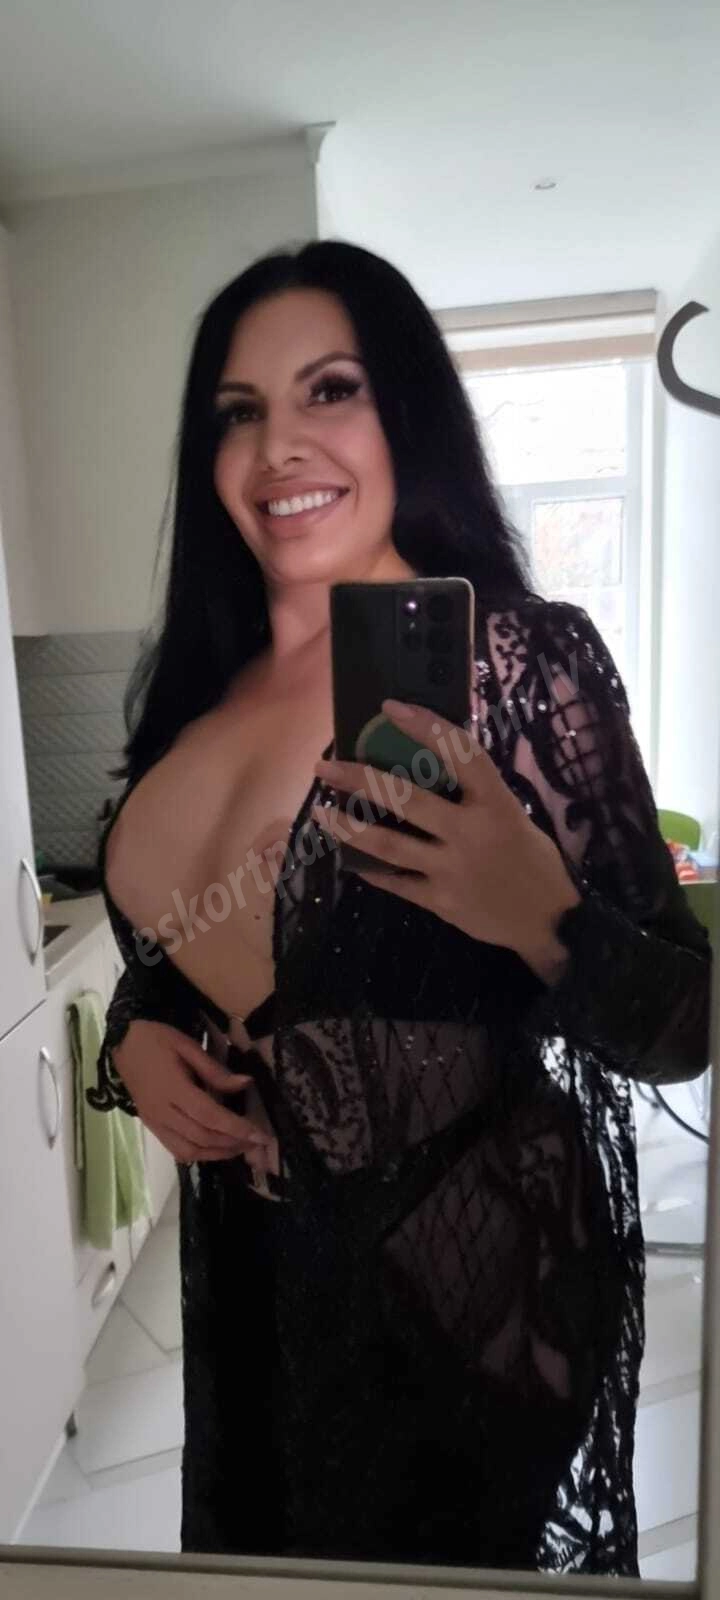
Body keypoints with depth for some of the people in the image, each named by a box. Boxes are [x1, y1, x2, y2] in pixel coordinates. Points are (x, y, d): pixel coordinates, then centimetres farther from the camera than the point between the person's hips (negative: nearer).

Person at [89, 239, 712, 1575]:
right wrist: (135, 1040, -9)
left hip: (459, 1296, -5)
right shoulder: (199, 688, -1)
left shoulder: (520, 657, -18)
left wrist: (535, 913, -35)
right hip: (251, 1271, 6)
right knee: (266, 1544, 27)